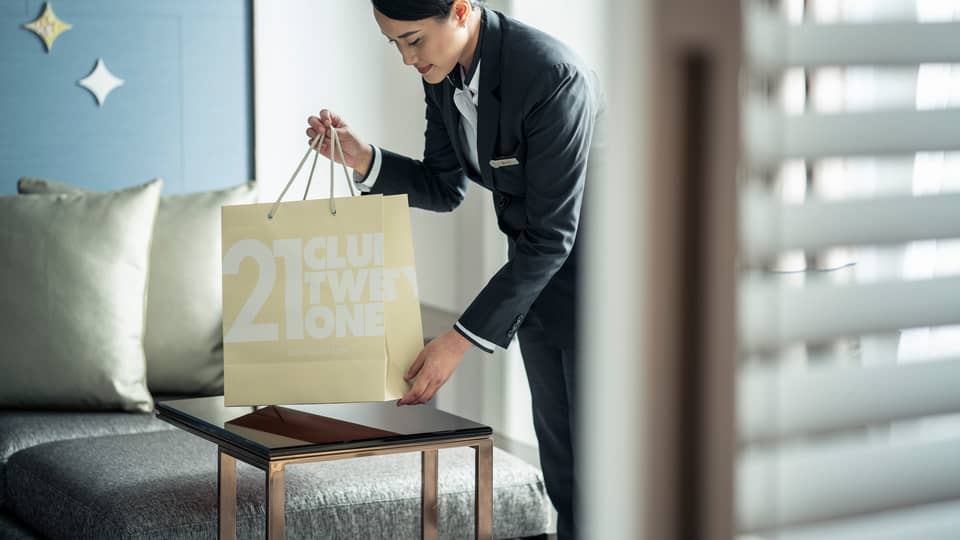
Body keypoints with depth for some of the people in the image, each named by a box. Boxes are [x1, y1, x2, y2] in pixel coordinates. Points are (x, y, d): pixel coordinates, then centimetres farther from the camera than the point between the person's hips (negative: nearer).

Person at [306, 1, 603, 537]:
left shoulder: (553, 76, -31)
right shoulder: (443, 72, -6)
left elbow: (549, 236, -29)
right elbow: (444, 188, 6)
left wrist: (463, 339, -28)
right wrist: (364, 160, -12)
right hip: (538, 273, 8)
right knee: (559, 459, 14)